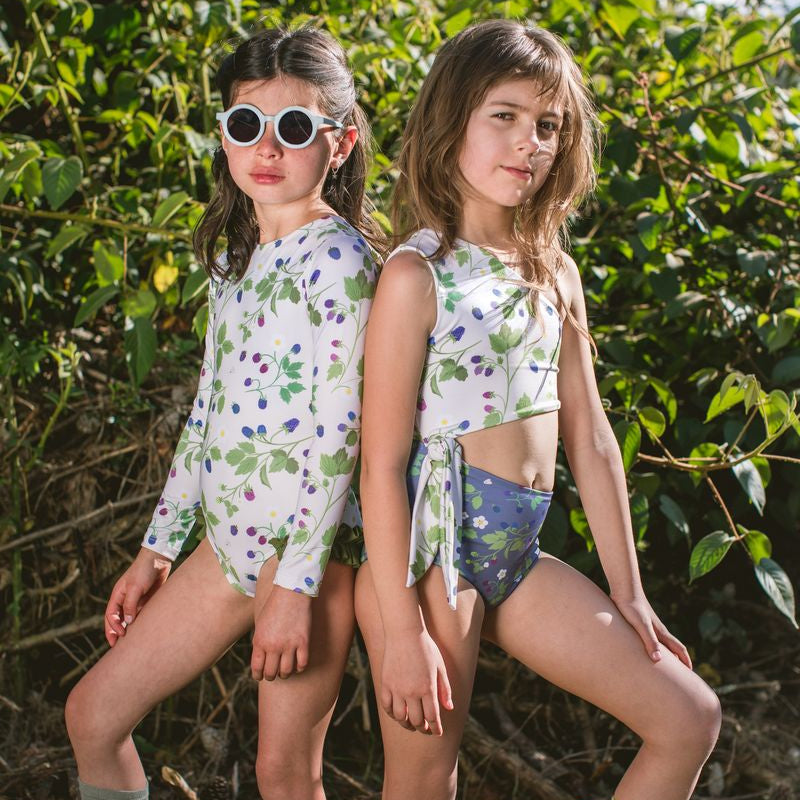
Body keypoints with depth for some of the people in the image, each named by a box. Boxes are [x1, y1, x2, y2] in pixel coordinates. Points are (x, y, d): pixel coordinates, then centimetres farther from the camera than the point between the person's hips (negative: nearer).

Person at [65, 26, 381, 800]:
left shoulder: (335, 256, -13)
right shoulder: (233, 256, 12)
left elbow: (337, 431, -19)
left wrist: (297, 586, -22)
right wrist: (156, 548, 17)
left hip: (307, 538, -8)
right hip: (228, 534, 8)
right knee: (91, 713, 10)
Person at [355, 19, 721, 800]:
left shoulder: (555, 272, 9)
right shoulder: (418, 273, -10)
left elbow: (590, 440, 12)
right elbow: (381, 463, -13)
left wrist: (627, 593, 12)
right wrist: (402, 632, -16)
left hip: (518, 556, 7)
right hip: (431, 544, -7)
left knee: (689, 719, 5)